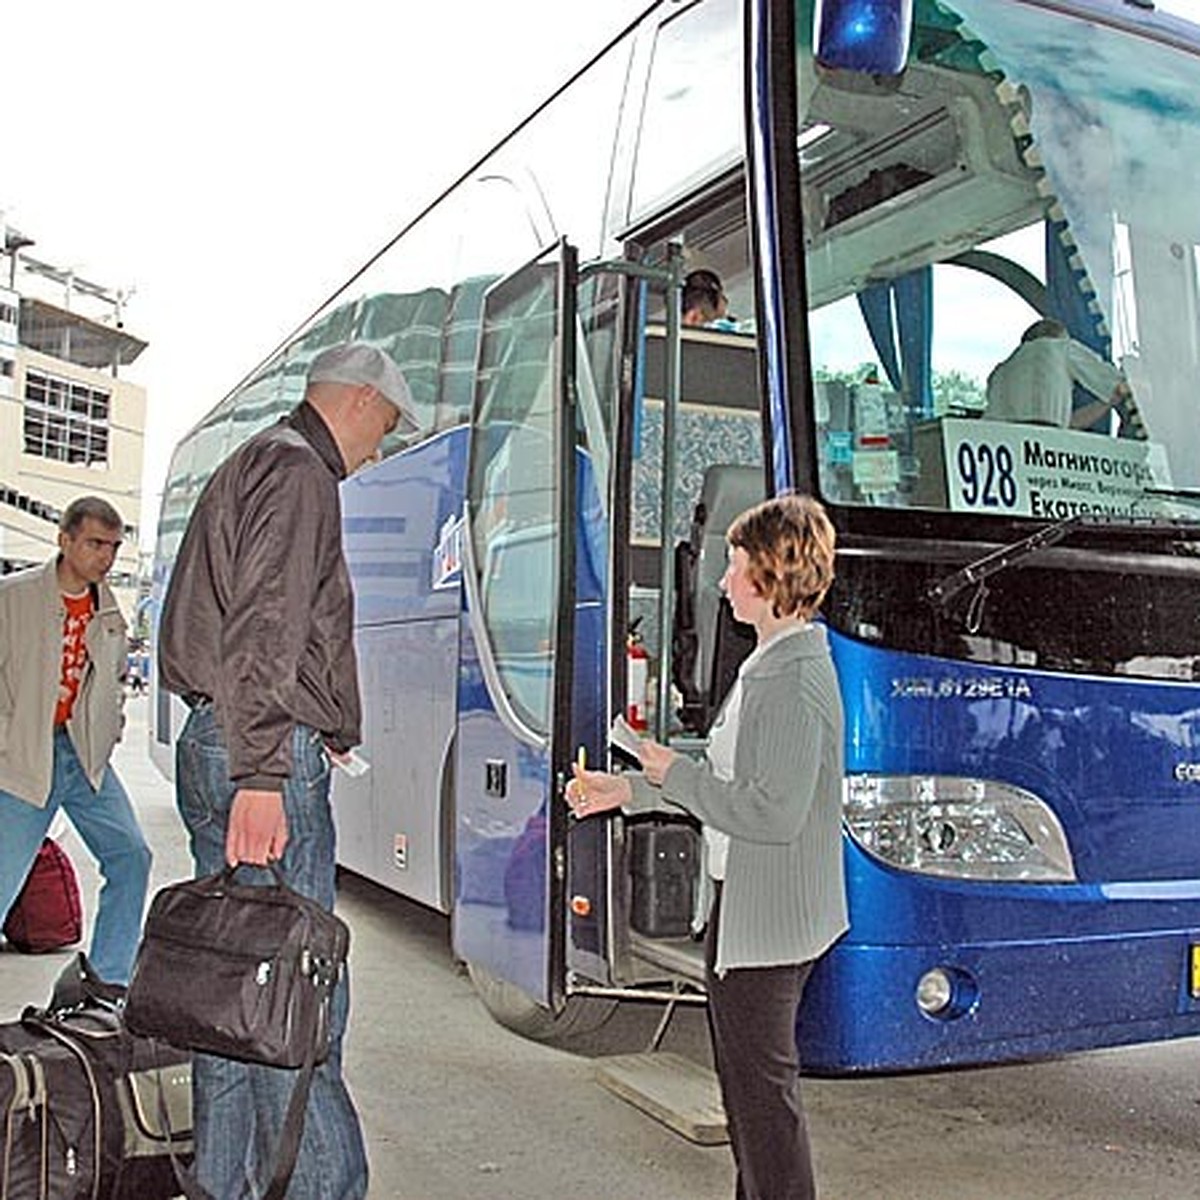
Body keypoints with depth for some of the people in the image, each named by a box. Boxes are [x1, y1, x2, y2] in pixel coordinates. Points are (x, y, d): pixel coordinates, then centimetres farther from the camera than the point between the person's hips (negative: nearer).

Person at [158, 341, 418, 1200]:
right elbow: (263, 631, -20)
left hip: (212, 745, 10)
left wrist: (314, 732, 22)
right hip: (266, 754, -10)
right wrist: (262, 774, -25)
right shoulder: (298, 472, -8)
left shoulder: (249, 468, 24)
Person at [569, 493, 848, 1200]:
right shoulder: (773, 665, 11)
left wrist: (676, 773, -15)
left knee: (762, 1082, 1)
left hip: (765, 921, -11)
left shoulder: (792, 682, -21)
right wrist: (630, 791, 15)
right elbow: (732, 780, 16)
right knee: (747, 1075, 21)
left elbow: (772, 813, -27)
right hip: (749, 907, 11)